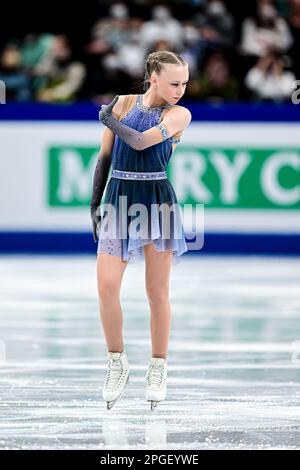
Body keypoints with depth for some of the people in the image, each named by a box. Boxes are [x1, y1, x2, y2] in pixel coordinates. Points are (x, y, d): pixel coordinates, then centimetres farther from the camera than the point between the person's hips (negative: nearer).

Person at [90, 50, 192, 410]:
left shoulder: (179, 115, -3)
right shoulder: (122, 103, 4)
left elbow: (140, 141, -17)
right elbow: (105, 158, 9)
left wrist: (110, 120, -3)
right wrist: (94, 204, 7)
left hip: (158, 201, -1)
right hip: (119, 200, 1)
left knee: (157, 292, 3)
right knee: (107, 287, -10)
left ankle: (158, 370, 14)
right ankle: (117, 364, 6)